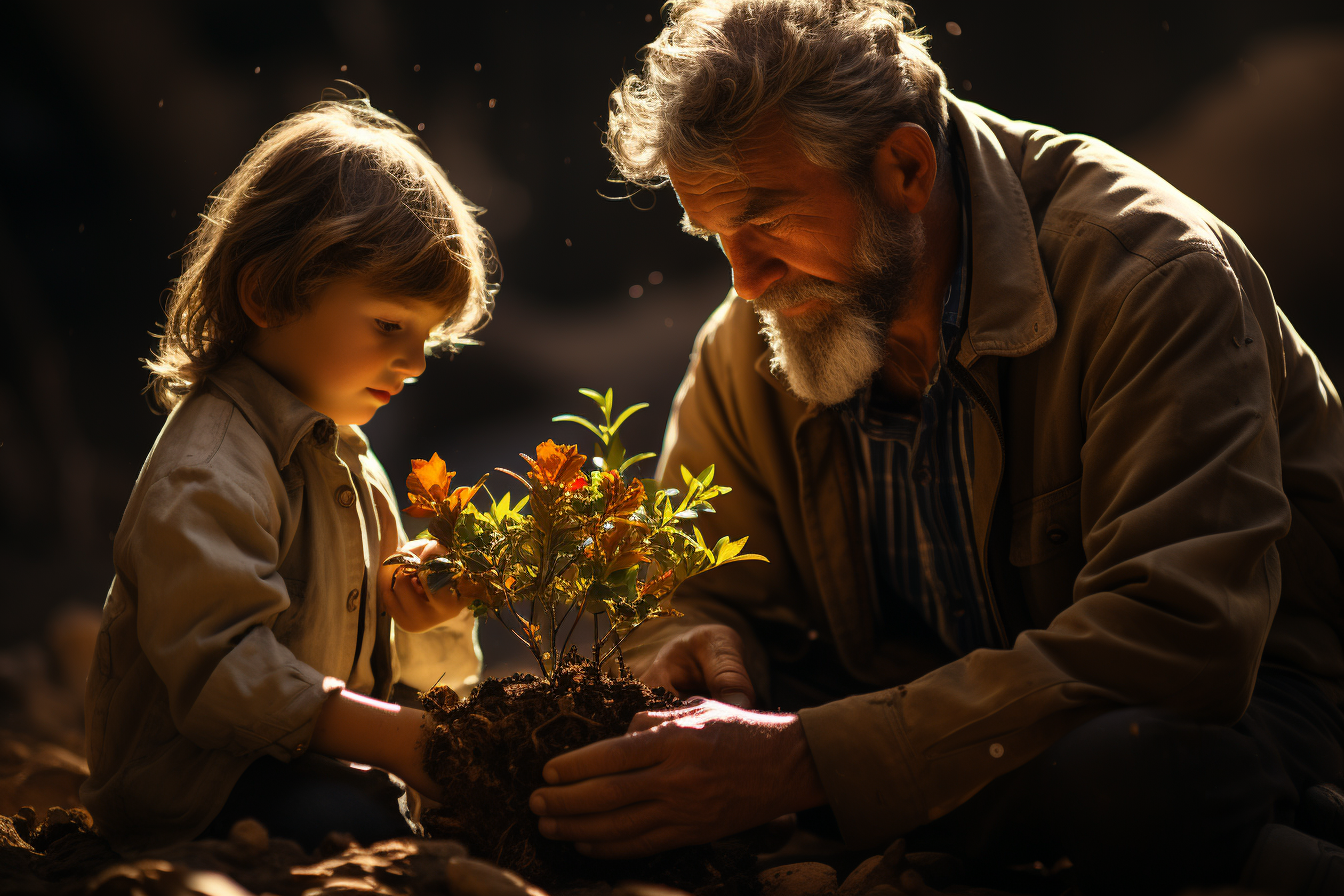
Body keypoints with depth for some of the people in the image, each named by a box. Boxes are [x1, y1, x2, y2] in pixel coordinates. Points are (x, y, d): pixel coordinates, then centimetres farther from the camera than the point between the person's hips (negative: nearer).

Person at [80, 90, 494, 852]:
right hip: (190, 783, -9)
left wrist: (416, 620, 0)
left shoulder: (344, 455, 18)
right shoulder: (207, 473, -18)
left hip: (315, 763, 9)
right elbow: (225, 675, -27)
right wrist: (401, 739, -29)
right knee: (348, 821, -37)